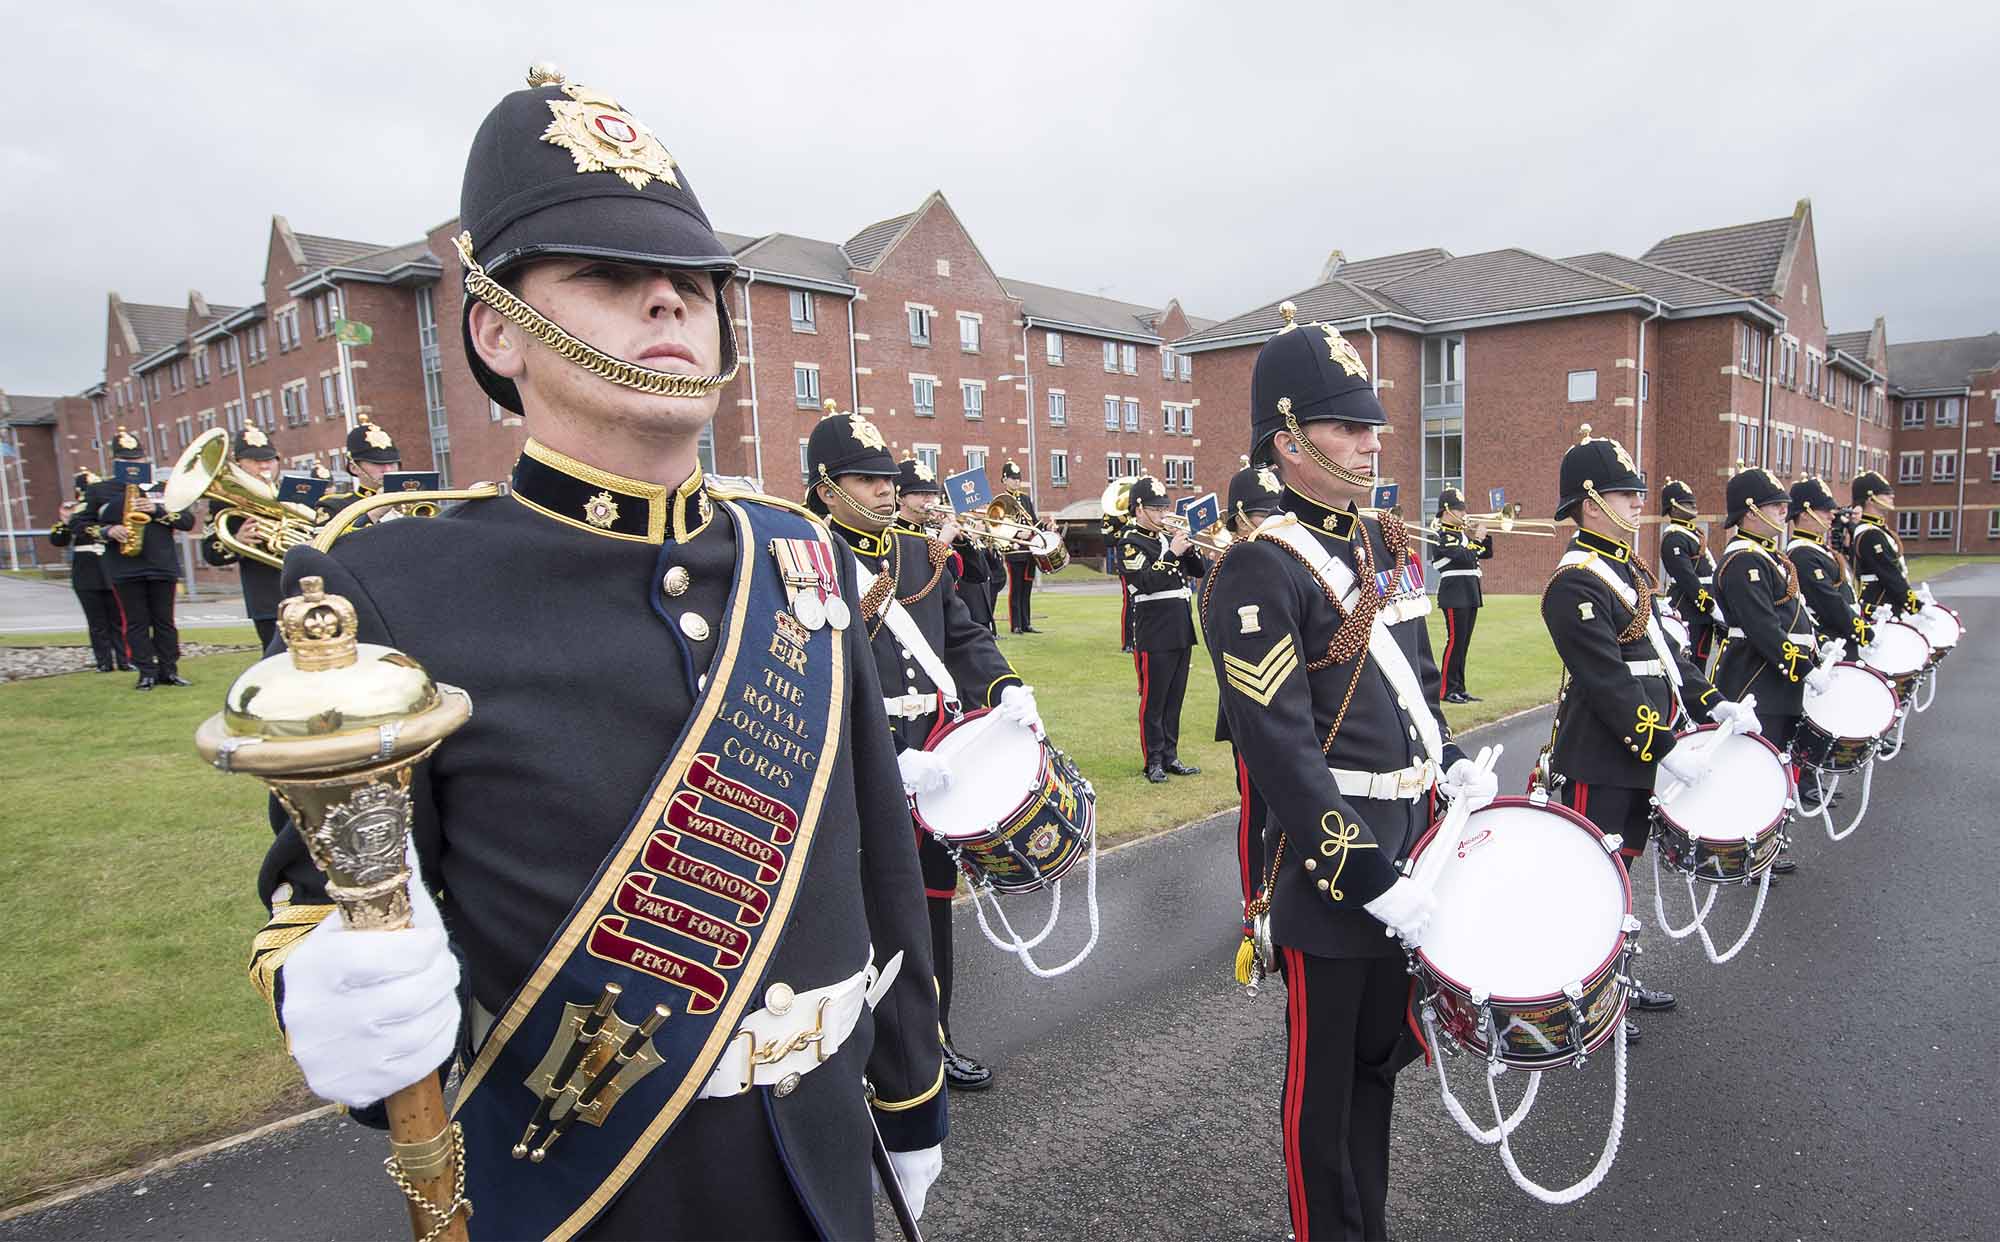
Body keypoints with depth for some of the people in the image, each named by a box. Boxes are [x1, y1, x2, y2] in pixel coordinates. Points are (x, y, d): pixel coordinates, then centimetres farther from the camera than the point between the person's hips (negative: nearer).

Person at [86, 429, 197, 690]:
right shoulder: (99, 491, 10)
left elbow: (188, 520, 5)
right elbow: (85, 526, 11)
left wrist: (158, 510, -10)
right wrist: (108, 532, -9)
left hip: (162, 565, 0)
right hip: (124, 568, 0)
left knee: (164, 621, 5)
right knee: (136, 622, 2)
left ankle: (169, 670, 11)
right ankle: (147, 672, 7)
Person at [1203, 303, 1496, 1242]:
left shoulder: (1384, 547, 8)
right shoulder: (1258, 572, -19)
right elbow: (1282, 753, -23)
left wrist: (1455, 768, 7)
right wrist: (1366, 877, -23)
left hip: (1409, 844, 9)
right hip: (1329, 863, -8)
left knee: (1382, 1056, 23)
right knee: (1325, 1080, 10)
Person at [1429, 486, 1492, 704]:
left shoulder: (1461, 532, 17)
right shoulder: (1440, 534, -10)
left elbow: (1486, 554, 19)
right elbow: (1464, 557, -22)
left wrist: (1485, 535, 4)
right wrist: (1477, 538, -10)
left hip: (1470, 594, 9)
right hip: (1455, 594, -9)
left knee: (1463, 642, 10)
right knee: (1455, 640, -7)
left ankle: (1459, 688, 15)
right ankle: (1447, 690, -2)